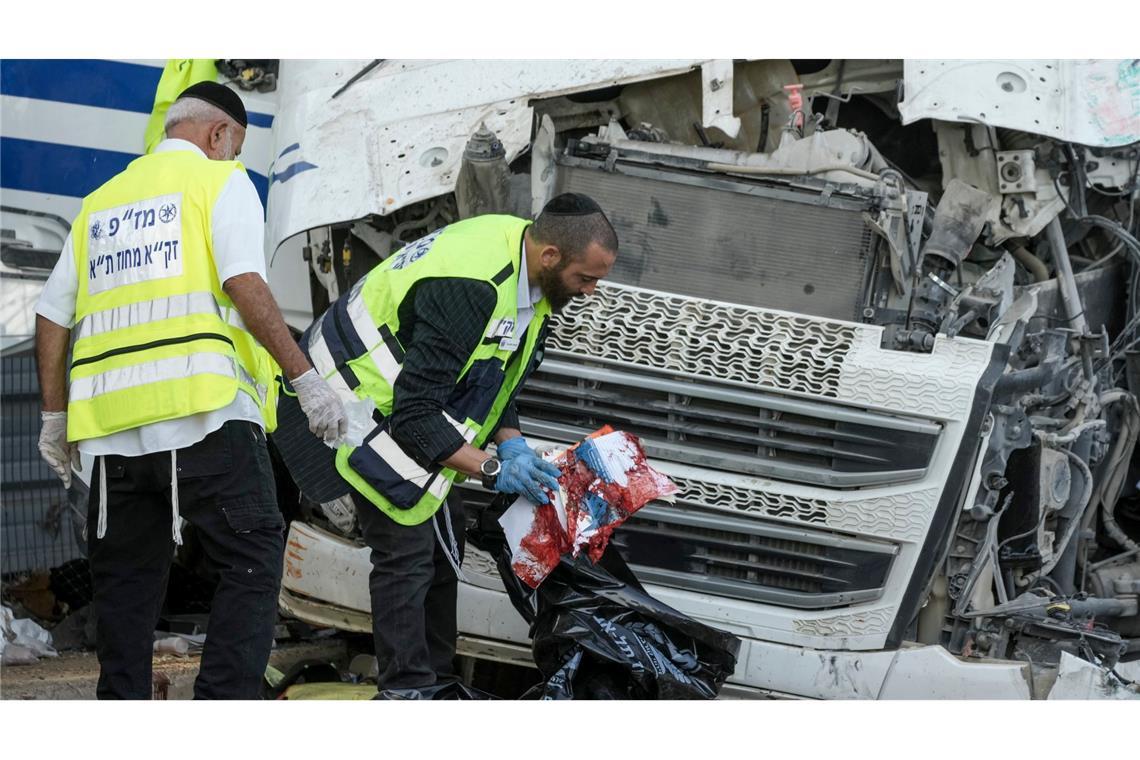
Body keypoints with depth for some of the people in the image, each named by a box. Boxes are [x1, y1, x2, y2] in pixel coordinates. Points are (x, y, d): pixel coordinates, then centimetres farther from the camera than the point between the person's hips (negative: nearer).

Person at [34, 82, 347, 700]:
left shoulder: (101, 202, 22)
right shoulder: (220, 180, 5)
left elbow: (51, 319, 19)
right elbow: (245, 286, -11)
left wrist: (55, 416, 25)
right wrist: (304, 378, -12)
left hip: (114, 426, 6)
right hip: (204, 415, -6)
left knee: (126, 578, 14)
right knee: (252, 561, -4)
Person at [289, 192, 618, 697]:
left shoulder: (529, 273, -5)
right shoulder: (469, 290, -35)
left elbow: (497, 378, 8)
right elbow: (414, 416, -34)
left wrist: (511, 443, -8)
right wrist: (493, 470, -32)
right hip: (361, 398, -10)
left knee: (443, 533, 11)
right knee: (407, 548, -13)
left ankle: (437, 682, 19)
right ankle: (407, 693, -9)